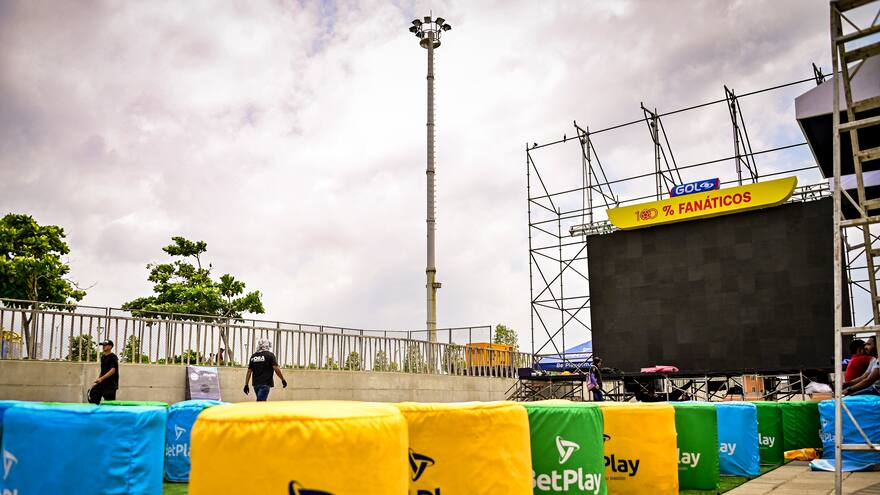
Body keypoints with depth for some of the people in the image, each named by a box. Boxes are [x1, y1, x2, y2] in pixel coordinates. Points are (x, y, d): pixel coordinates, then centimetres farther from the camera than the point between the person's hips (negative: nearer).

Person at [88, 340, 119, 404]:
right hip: (102, 383, 8)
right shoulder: (103, 357, 15)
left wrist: (101, 378, -26)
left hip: (110, 384, -8)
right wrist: (98, 379, 15)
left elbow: (113, 370, -20)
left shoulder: (113, 357, -10)